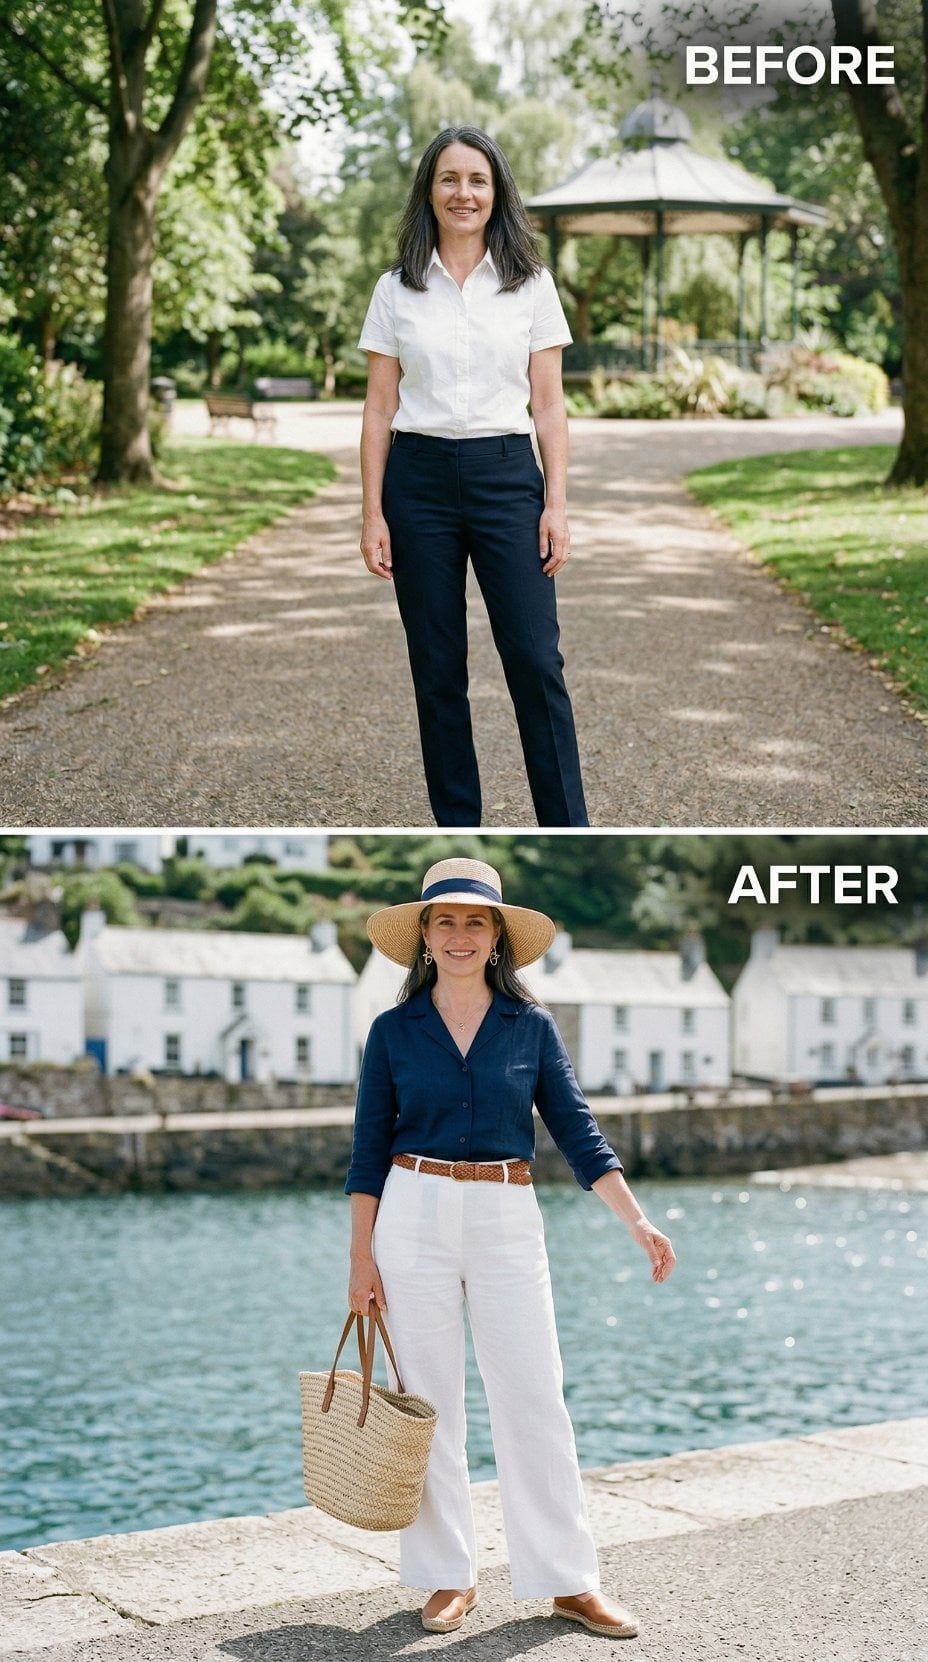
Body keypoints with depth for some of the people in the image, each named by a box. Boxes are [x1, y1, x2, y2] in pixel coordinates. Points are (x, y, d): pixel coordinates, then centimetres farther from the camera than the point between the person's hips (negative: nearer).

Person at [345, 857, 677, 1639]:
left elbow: (578, 1132, 1)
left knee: (536, 1397, -1)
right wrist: (362, 1256, 1)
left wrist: (638, 1221, -8)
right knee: (429, 1402, 4)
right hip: (414, 1215, 0)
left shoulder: (532, 1025, 3)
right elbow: (369, 1152, 5)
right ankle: (448, 1576, 14)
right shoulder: (394, 1031, 2)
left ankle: (569, 1580, 7)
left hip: (508, 1220, 0)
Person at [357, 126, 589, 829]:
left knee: (536, 660, -7)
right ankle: (457, 829, 14)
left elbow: (549, 406, 4)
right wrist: (373, 514, -1)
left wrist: (557, 504, -4)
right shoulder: (396, 290, 5)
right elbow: (380, 410, 5)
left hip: (507, 478, -1)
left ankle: (568, 830, 0)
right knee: (438, 670, 4)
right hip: (419, 480, 1)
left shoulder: (531, 285, 5)